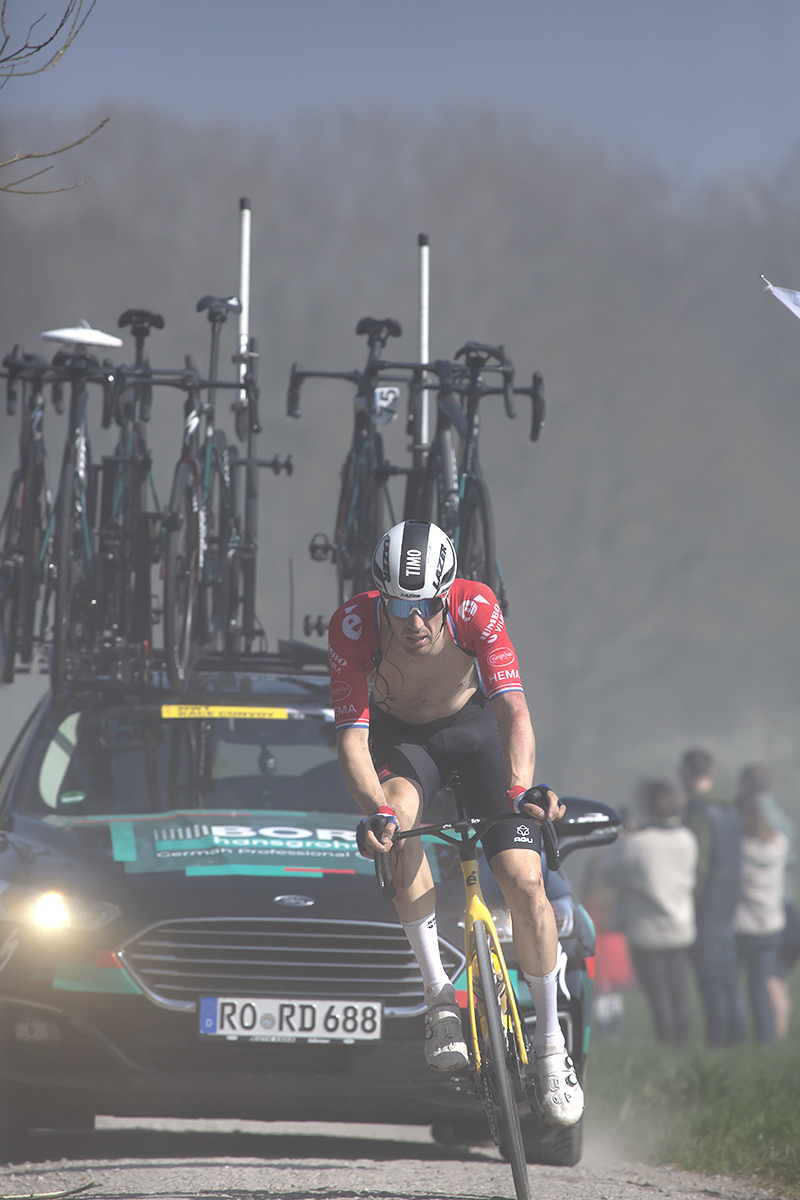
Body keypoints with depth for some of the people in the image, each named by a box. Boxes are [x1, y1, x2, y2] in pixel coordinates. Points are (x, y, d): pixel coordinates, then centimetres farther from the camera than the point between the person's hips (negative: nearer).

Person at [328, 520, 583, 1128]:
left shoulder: (476, 608, -31)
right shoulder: (353, 626, -31)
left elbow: (514, 711, -37)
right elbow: (352, 736, -32)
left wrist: (521, 789, -55)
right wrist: (374, 808, -51)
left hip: (475, 726, 0)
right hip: (400, 735, 0)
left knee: (525, 881, -13)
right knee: (401, 822, -35)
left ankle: (551, 1043, 6)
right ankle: (440, 996, -27)